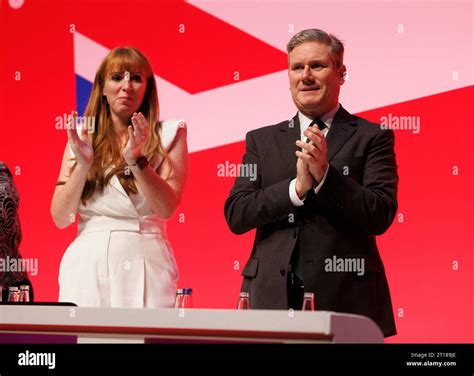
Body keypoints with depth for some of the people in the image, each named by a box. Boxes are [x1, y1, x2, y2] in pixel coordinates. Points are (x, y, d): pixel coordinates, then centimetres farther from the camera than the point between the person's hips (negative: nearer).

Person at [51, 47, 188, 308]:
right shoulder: (82, 137, 11)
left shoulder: (167, 135, 5)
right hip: (88, 264, 2)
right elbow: (60, 218, 3)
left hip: (144, 261, -2)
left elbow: (167, 208, -7)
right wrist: (82, 164, -9)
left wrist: (136, 160, -19)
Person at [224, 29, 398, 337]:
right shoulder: (261, 140, 12)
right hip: (272, 297, 2)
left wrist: (325, 174, -16)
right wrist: (296, 187, -12)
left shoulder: (371, 138, 4)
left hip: (344, 299, -2)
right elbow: (235, 216, 1)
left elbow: (381, 216, -6)